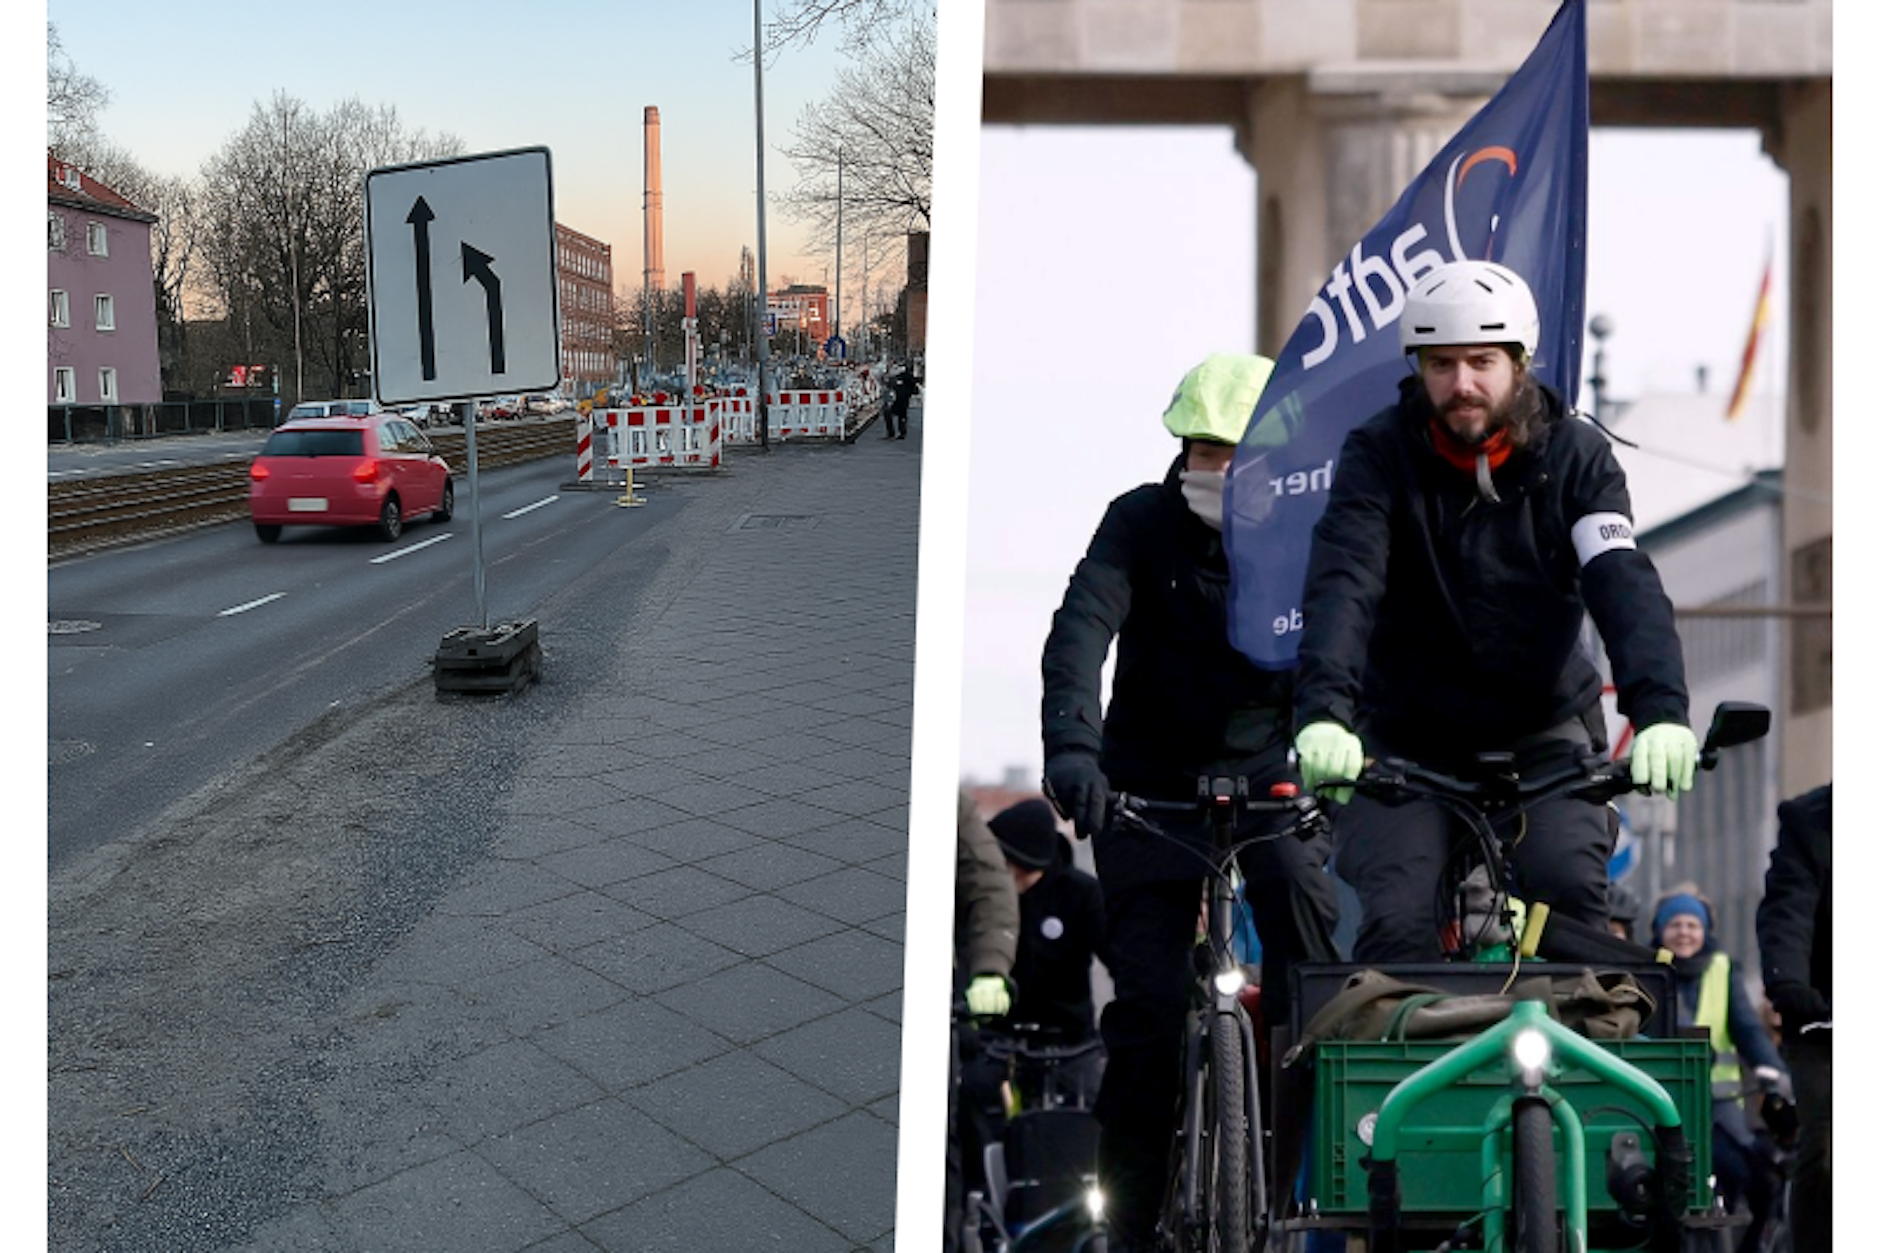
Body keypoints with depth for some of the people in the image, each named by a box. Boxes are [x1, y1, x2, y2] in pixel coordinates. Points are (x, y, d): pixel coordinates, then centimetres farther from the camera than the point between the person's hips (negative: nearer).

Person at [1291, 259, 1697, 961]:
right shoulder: (1378, 455, -10)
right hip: (1409, 737, -1)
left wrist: (1660, 712, -37)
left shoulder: (1576, 456, -6)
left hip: (1542, 727, 1)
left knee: (1568, 885, -22)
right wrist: (1323, 712, -41)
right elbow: (1342, 582, -24)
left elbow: (1624, 583, -19)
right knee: (1396, 923, -17)